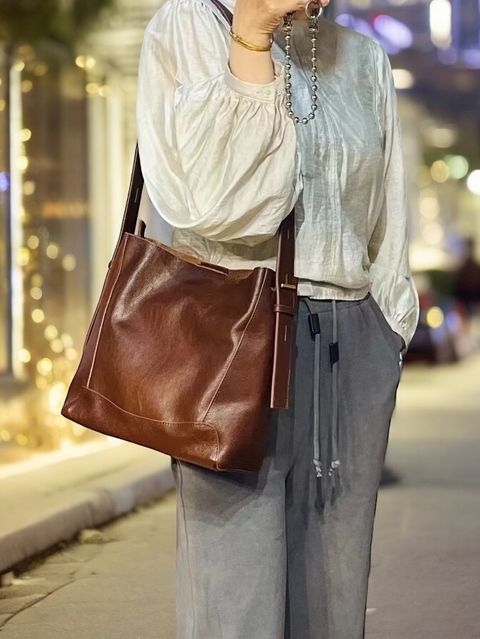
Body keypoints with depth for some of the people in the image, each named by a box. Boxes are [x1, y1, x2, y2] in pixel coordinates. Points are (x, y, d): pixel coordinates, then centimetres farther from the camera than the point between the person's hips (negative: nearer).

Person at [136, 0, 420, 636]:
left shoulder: (363, 59, 13)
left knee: (333, 588, 3)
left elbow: (382, 228, 16)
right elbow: (215, 201, -12)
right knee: (236, 587, -6)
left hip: (352, 347, 4)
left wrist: (386, 341, 10)